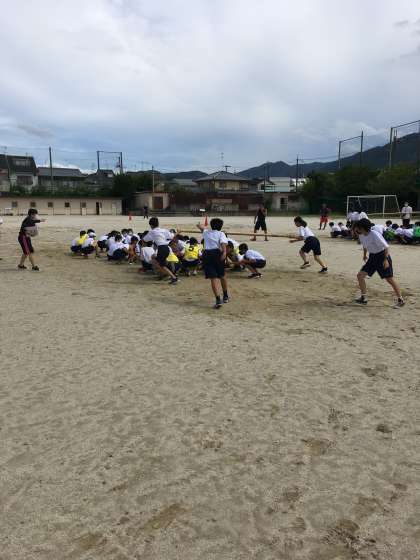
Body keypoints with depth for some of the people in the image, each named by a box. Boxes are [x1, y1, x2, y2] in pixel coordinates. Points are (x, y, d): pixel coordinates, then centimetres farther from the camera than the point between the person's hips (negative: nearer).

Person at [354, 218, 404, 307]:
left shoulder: (374, 235, -24)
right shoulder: (361, 236, -2)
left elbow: (386, 246, -19)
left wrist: (386, 259, -24)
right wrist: (364, 255, 21)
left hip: (382, 256, -7)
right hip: (372, 257, 7)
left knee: (389, 279, -4)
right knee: (360, 275, -2)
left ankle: (400, 299, 11)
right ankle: (364, 298, 7)